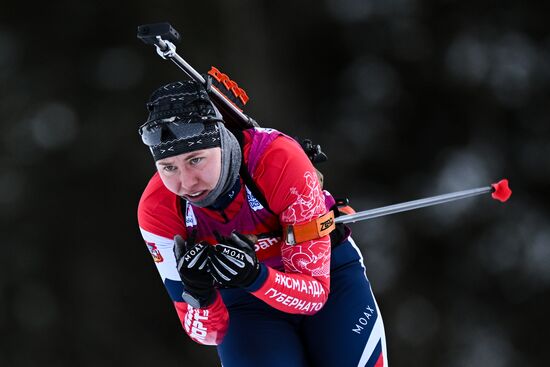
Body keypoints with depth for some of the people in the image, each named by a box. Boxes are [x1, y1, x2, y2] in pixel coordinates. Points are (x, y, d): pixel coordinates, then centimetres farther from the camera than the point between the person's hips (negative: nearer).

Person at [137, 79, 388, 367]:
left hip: (327, 273, -1)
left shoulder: (279, 160, -30)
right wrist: (199, 296, -38)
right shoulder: (157, 211, -22)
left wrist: (255, 278, -43)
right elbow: (210, 332, -16)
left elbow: (314, 292, -23)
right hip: (245, 305, 1)